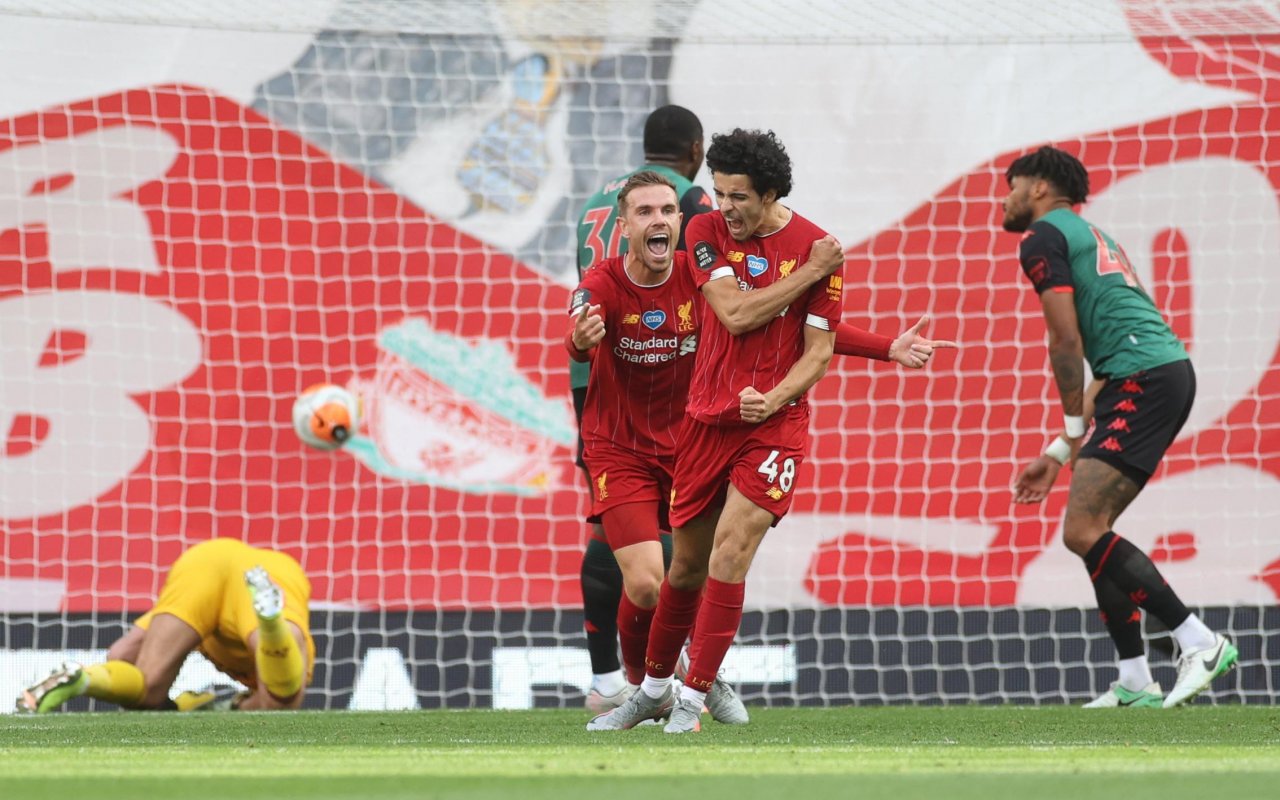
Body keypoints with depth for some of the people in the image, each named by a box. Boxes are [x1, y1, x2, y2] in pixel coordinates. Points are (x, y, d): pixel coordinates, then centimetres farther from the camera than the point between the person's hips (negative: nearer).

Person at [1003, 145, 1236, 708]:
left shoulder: (1043, 237, 1)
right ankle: (1135, 684, 9)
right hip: (1171, 371, 10)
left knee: (1083, 531, -13)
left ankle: (1200, 642, -15)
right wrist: (1060, 455, 29)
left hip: (1143, 381, -10)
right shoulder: (1090, 237, 30)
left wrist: (1072, 429, 3)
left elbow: (1066, 341, -8)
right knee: (1091, 529, 11)